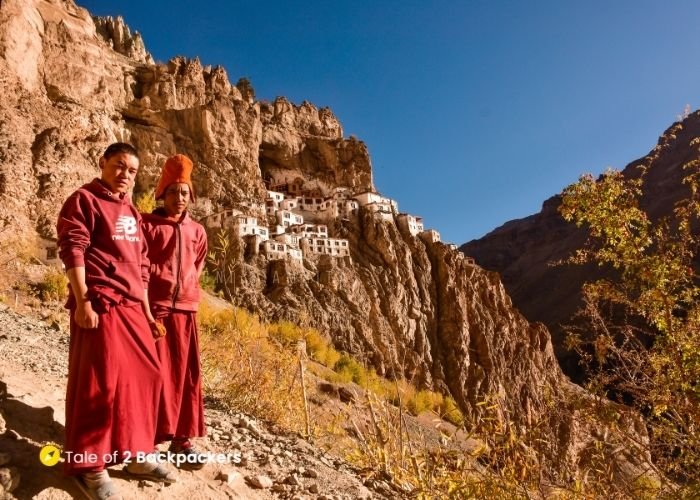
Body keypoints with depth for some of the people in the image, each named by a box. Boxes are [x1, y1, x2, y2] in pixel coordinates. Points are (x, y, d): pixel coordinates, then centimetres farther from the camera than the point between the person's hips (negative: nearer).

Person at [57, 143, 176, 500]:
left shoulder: (131, 212, 20)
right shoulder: (84, 200, -2)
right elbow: (72, 251, -13)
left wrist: (146, 310, 17)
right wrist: (83, 301, -20)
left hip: (132, 306, 8)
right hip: (99, 306, -8)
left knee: (144, 375, 10)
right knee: (99, 381, -4)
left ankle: (135, 452, 24)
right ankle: (89, 465, 11)